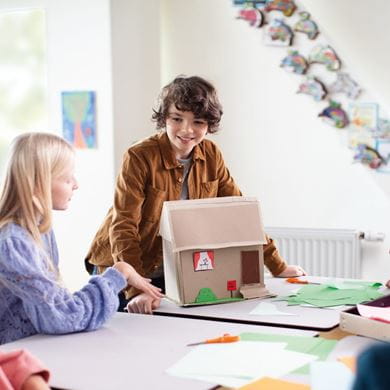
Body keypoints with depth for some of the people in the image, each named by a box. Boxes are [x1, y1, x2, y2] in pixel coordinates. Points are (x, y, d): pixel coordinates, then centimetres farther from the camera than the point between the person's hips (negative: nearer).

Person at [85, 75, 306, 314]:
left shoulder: (211, 155, -4)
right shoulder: (140, 157, -21)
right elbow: (123, 226, -26)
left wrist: (277, 267, -1)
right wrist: (136, 290, -37)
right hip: (121, 272, -4)